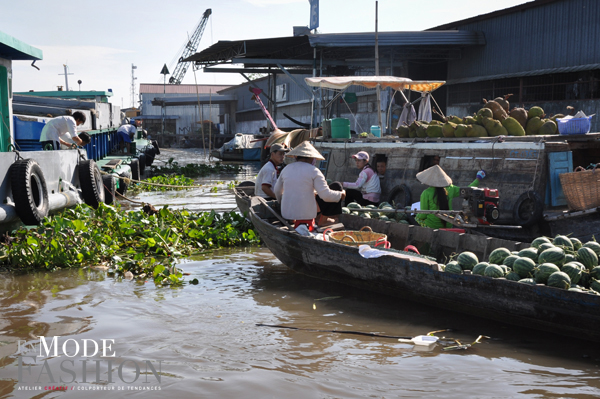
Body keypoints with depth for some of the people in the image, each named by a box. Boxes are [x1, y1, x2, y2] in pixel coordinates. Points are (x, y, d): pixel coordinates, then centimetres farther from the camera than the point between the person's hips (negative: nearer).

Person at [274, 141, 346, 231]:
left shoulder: (286, 169, 13)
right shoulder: (313, 170, -2)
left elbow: (277, 191, 26)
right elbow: (326, 195, -7)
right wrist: (340, 195, 11)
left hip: (286, 214, 5)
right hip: (305, 216, -5)